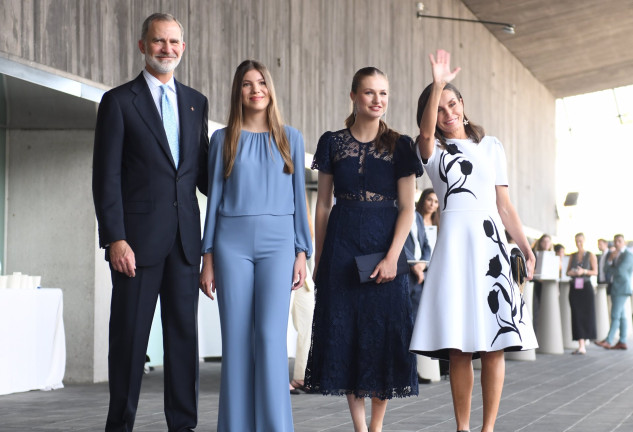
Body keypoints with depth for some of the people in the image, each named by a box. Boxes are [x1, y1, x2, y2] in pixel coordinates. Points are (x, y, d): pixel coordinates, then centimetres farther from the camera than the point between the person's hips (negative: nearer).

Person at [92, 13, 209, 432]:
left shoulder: (196, 102, 14)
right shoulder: (118, 101, 1)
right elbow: (106, 177, -5)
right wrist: (114, 238, -13)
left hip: (185, 238, 4)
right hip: (137, 237, -4)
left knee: (184, 331, 7)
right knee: (130, 333, 1)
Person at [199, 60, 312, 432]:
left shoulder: (290, 138, 11)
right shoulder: (223, 139, 10)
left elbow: (299, 197, 11)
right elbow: (214, 197, 10)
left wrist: (302, 252, 3)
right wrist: (207, 257, 4)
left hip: (277, 241, 0)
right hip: (232, 242, 1)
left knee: (271, 334, -11)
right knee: (236, 339, 0)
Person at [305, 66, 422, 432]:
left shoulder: (399, 145, 3)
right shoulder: (333, 143, 7)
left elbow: (407, 208, -1)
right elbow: (324, 204, 9)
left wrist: (392, 257, -13)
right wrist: (318, 258, 5)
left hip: (385, 247, -1)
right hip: (342, 248, 1)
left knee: (385, 332, -1)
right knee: (345, 333, 0)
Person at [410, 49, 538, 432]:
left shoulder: (491, 146, 16)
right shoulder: (432, 151, 10)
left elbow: (504, 204, 14)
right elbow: (426, 131, -16)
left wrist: (527, 249, 7)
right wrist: (437, 84, -27)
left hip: (491, 242, 2)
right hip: (454, 243, -1)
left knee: (493, 343, -5)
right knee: (459, 346, -4)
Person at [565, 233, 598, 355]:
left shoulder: (590, 255, 3)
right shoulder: (572, 256, 14)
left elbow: (595, 272, -3)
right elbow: (567, 271, 16)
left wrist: (584, 271, -18)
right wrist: (570, 273, -7)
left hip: (586, 286, -3)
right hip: (574, 287, 3)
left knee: (587, 314, -3)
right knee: (577, 316, -4)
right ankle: (581, 346, -5)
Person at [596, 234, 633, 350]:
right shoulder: (615, 255, 18)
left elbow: (619, 270, -19)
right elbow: (608, 272, 11)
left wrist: (610, 270, 0)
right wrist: (610, 260, -6)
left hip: (622, 289, -9)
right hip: (615, 289, 9)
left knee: (615, 316, -11)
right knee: (621, 316, 9)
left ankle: (608, 341, -15)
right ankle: (622, 342, 10)